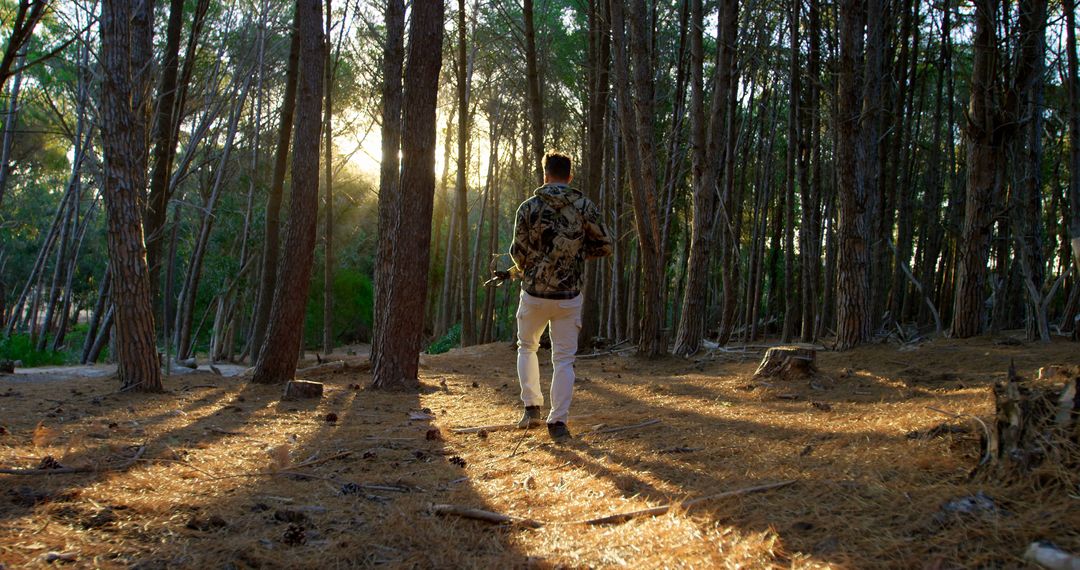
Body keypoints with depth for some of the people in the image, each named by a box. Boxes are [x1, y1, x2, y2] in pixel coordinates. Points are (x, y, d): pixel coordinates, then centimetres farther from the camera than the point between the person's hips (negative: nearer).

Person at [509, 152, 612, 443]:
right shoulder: (585, 207, -4)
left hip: (534, 293, 0)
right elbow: (605, 246, -1)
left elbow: (519, 253, -3)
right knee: (564, 359, 8)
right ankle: (558, 422, 5)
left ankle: (532, 408, 16)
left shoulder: (529, 207, -6)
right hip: (570, 296, 0)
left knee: (527, 347, 22)